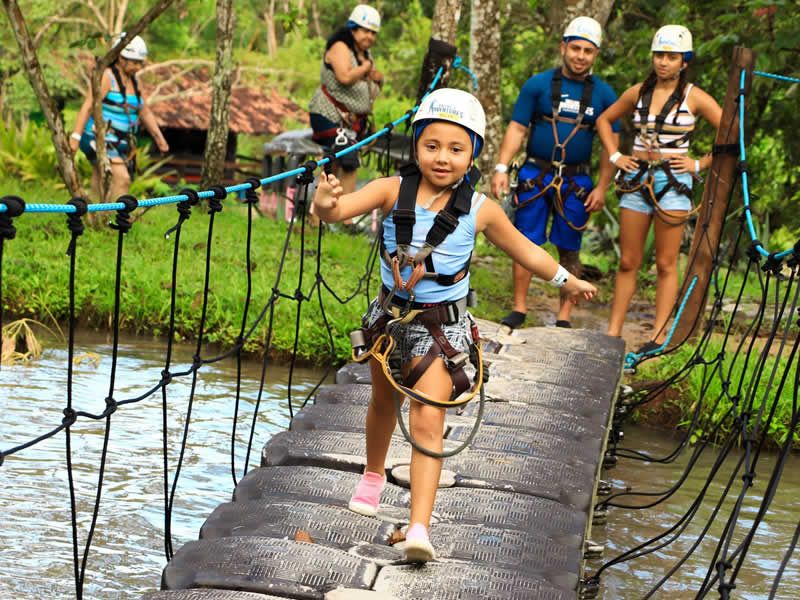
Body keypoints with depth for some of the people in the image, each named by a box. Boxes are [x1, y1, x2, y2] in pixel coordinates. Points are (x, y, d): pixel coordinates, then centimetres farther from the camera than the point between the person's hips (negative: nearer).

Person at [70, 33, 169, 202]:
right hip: (101, 139, -8)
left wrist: (159, 137, 9)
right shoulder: (107, 76, -11)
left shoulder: (133, 81, 13)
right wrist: (76, 136, -25)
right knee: (121, 179, -21)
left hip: (119, 143, 8)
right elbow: (88, 106, -17)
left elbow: (145, 112, 19)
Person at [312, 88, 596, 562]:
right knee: (383, 402, 26)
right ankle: (373, 476, 54)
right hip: (391, 314, 3)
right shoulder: (393, 191, -13)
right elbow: (341, 209, -26)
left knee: (428, 422, -14)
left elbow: (524, 250, 5)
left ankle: (420, 527, -17)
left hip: (441, 325, -3)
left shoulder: (480, 210, -11)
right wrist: (325, 203, -50)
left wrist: (567, 281, 14)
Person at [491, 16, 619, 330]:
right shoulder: (538, 85, 1)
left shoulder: (603, 94, 4)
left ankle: (564, 316, 11)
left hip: (576, 182, 1)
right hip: (536, 175, 0)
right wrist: (501, 168, -11)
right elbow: (517, 128, 0)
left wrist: (602, 188, -1)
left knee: (569, 250, 5)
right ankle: (519, 308, 10)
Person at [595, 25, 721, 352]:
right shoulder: (638, 92, 8)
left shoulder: (694, 97, -3)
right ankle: (613, 333, 9)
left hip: (672, 181, -4)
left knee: (666, 264, 0)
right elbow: (604, 120, 22)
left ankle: (659, 337, 2)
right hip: (637, 178, 4)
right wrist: (615, 156, 10)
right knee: (628, 263, 6)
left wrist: (700, 164, -6)